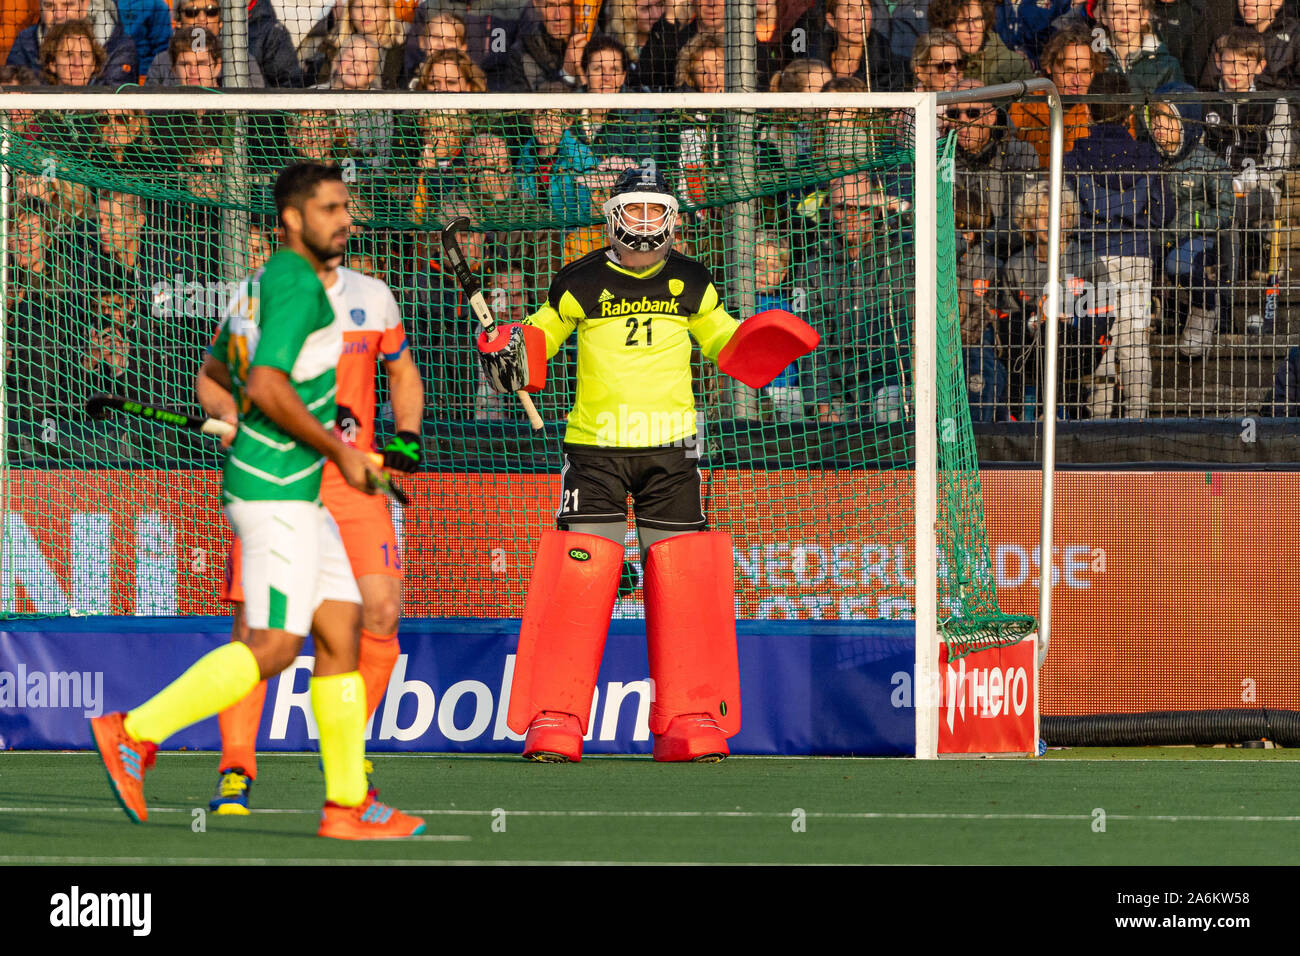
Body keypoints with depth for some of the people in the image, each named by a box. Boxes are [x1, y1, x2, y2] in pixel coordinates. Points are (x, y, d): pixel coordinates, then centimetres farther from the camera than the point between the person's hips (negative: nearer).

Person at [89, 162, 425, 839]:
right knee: (274, 648, -11)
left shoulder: (269, 281, 16)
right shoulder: (299, 285, -15)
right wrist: (337, 449, -17)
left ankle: (348, 804, 7)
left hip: (293, 494, 10)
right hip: (276, 493, -10)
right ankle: (133, 734, -7)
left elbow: (217, 374, 25)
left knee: (342, 631, 7)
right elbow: (266, 386, -25)